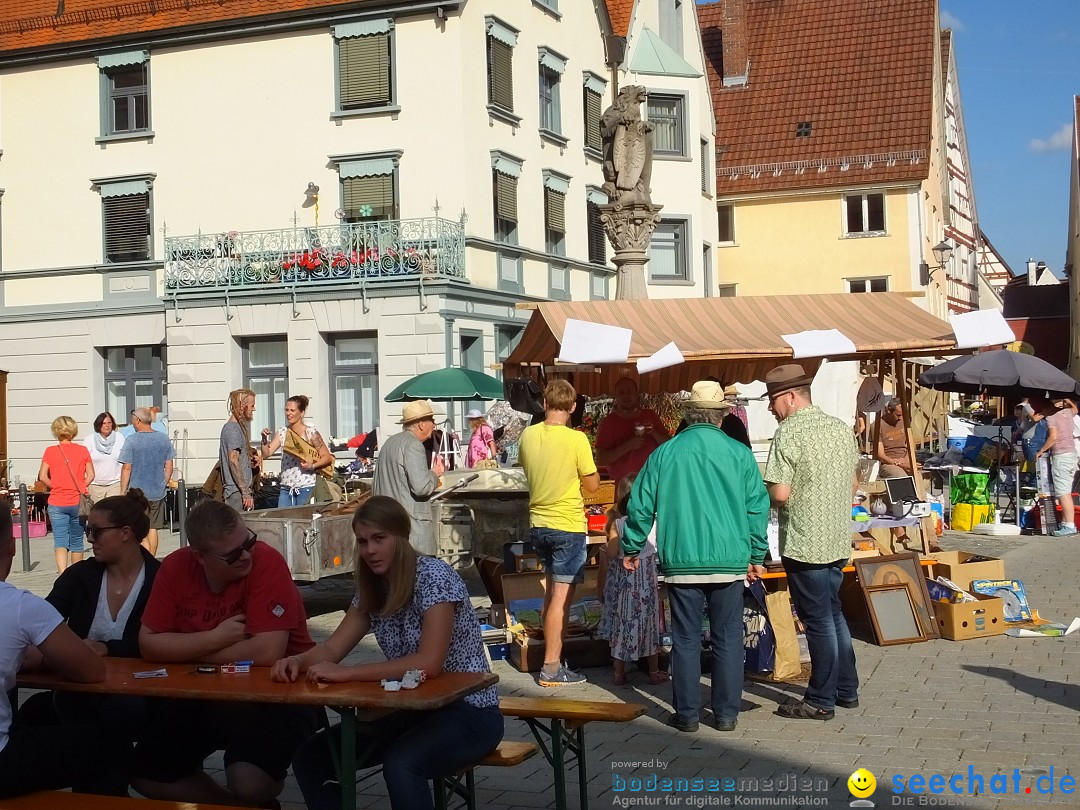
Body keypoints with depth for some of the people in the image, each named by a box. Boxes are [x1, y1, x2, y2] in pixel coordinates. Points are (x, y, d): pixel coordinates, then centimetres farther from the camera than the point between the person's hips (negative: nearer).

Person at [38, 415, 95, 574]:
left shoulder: (50, 451, -4)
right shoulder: (83, 450, 1)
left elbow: (42, 476, -8)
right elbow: (91, 475, -1)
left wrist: (54, 486, 7)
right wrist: (80, 488, 7)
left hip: (57, 503, -2)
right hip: (78, 503, 2)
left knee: (60, 542, -3)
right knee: (76, 542, 15)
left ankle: (63, 574, -22)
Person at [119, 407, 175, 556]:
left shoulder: (131, 440, -10)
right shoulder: (164, 439, 3)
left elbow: (127, 468, -11)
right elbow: (169, 467, 6)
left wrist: (123, 492, -4)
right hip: (158, 493, 4)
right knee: (153, 529, 13)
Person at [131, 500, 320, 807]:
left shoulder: (266, 563, -23)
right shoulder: (176, 566, -8)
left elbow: (267, 652, -29)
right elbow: (148, 644, -7)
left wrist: (183, 651, -16)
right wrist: (215, 638, -22)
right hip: (204, 693, 6)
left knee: (249, 784, -27)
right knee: (144, 774, 4)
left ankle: (254, 802, 10)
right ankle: (233, 803, 22)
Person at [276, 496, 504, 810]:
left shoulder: (433, 575, -19)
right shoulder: (372, 588, 5)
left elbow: (429, 663, -29)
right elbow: (332, 648, 3)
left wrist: (346, 673, -32)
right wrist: (298, 661, -20)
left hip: (468, 711, -7)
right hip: (412, 710, 8)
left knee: (400, 763, -36)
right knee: (310, 756, -5)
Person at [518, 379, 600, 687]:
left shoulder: (528, 435, 0)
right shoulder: (576, 439, -17)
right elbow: (592, 485, -9)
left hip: (538, 523, 6)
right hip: (568, 526, -6)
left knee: (552, 589, 20)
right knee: (562, 595, -4)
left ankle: (551, 651, 27)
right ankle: (552, 668, -3)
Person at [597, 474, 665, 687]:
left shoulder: (617, 523, -10)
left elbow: (611, 553, -15)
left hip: (622, 580, 0)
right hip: (647, 579, 0)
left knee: (621, 623, 10)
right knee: (649, 623, 12)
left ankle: (619, 673, 14)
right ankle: (654, 672, 18)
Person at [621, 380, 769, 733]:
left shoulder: (665, 453, 1)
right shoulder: (739, 453, 0)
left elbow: (641, 505, 5)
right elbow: (757, 507, 3)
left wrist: (632, 548, 16)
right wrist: (757, 555, 12)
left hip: (681, 562, 0)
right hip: (729, 561, 0)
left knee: (686, 640, 7)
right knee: (728, 639, 8)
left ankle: (686, 714, 11)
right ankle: (727, 714, 12)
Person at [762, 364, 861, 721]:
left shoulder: (788, 434, -16)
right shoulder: (841, 428, 7)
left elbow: (780, 493, -21)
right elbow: (854, 483, 15)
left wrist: (766, 495, -1)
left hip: (804, 543, -7)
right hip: (838, 540, 7)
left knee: (818, 620, 1)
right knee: (833, 613, 20)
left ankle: (821, 701, 10)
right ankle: (847, 689, 28)